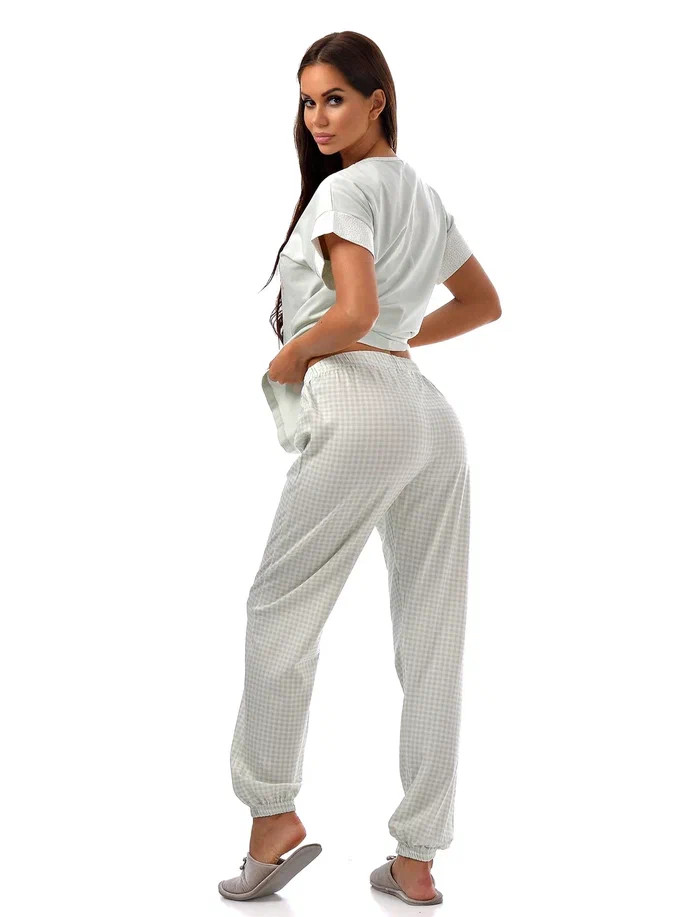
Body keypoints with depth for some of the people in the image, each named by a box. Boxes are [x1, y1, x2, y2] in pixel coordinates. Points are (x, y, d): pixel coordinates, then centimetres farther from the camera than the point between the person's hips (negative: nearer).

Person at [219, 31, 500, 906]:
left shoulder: (346, 188, -3)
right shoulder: (422, 191, 23)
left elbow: (352, 314, -17)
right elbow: (483, 303, 33)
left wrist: (284, 360, -1)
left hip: (361, 407, -8)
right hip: (434, 417, 8)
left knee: (280, 608, 4)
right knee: (432, 639, 5)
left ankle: (274, 816, 7)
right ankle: (415, 860, 12)